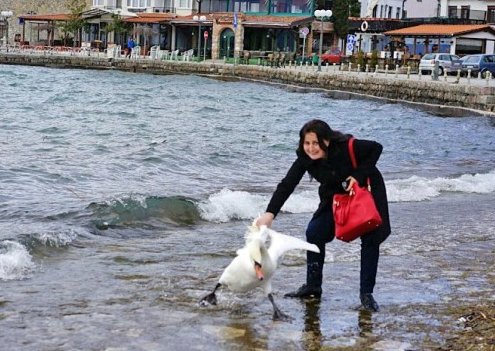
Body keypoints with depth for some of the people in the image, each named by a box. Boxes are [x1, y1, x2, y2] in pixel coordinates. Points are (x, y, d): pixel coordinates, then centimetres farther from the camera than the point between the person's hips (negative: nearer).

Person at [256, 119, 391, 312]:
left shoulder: (347, 147, -34)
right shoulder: (305, 158, -23)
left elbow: (376, 148, -19)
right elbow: (287, 185, -27)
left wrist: (359, 175, -29)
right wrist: (270, 213, -39)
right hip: (336, 194, 4)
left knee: (370, 240, -9)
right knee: (314, 233, -8)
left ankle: (366, 293, 2)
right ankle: (313, 286, 5)